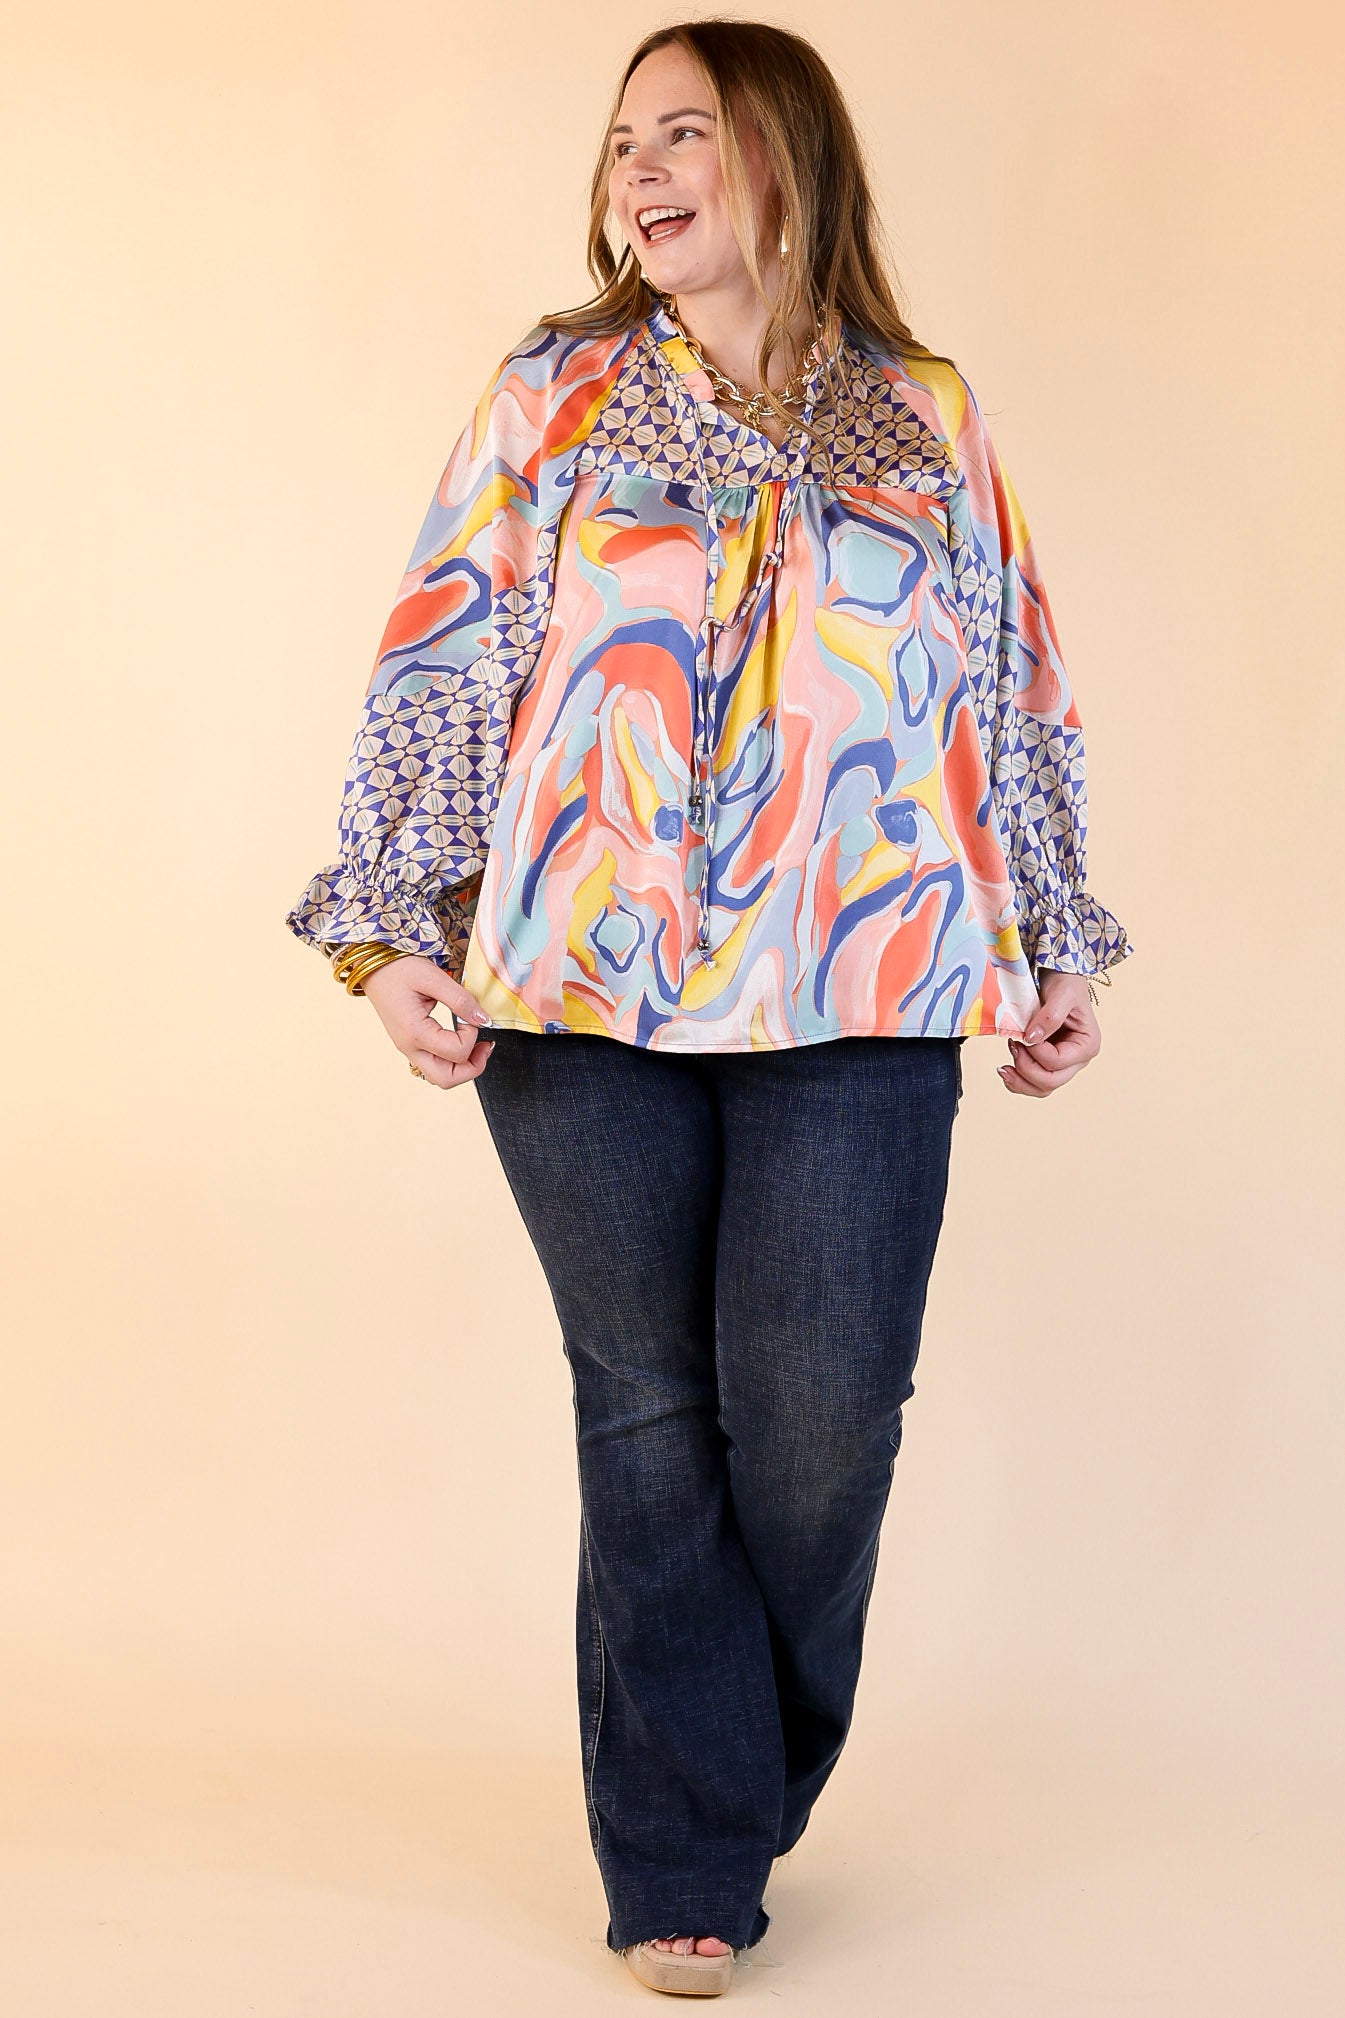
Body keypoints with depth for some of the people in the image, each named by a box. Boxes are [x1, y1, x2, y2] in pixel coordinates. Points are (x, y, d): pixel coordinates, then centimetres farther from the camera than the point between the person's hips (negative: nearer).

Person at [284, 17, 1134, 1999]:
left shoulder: (929, 422, 12)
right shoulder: (552, 397, 10)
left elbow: (1017, 699, 16)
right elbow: (439, 671, 5)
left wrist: (1059, 949, 14)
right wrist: (395, 929, -3)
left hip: (861, 1009, 0)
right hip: (583, 1004, 0)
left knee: (820, 1416, -3)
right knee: (650, 1413, 3)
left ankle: (745, 1789, 22)